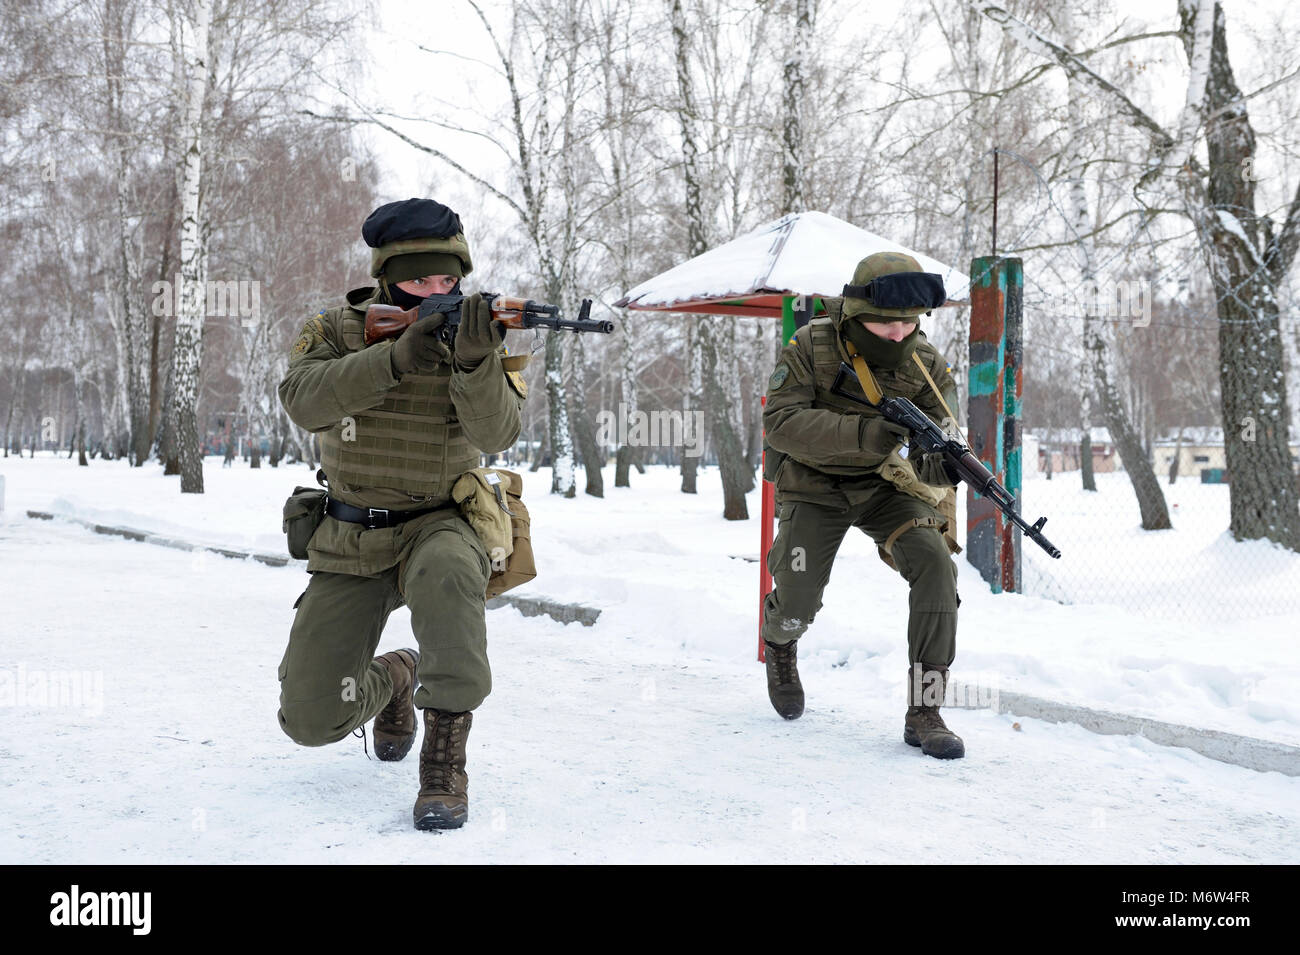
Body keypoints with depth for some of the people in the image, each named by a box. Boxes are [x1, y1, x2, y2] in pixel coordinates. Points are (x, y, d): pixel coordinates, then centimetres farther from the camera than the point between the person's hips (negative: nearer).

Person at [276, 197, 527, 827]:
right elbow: (302, 401, -22)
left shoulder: (475, 332, -3)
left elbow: (496, 434, -19)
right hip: (349, 544, 2)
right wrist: (394, 359, -35)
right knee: (310, 718, -5)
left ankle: (445, 763, -26)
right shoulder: (338, 329, -2)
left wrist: (476, 360, -37)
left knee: (447, 569, -41)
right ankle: (392, 678, 31)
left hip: (438, 526, -1)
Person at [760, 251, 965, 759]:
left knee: (935, 566, -22)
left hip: (886, 485, 2)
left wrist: (939, 470, -37)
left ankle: (924, 713, -13)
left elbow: (937, 446, -11)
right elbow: (780, 421, -26)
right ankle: (779, 645, 31)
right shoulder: (811, 347, -18)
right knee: (797, 603, -11)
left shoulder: (927, 365, -11)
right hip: (815, 486, -2)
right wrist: (863, 434, -38)